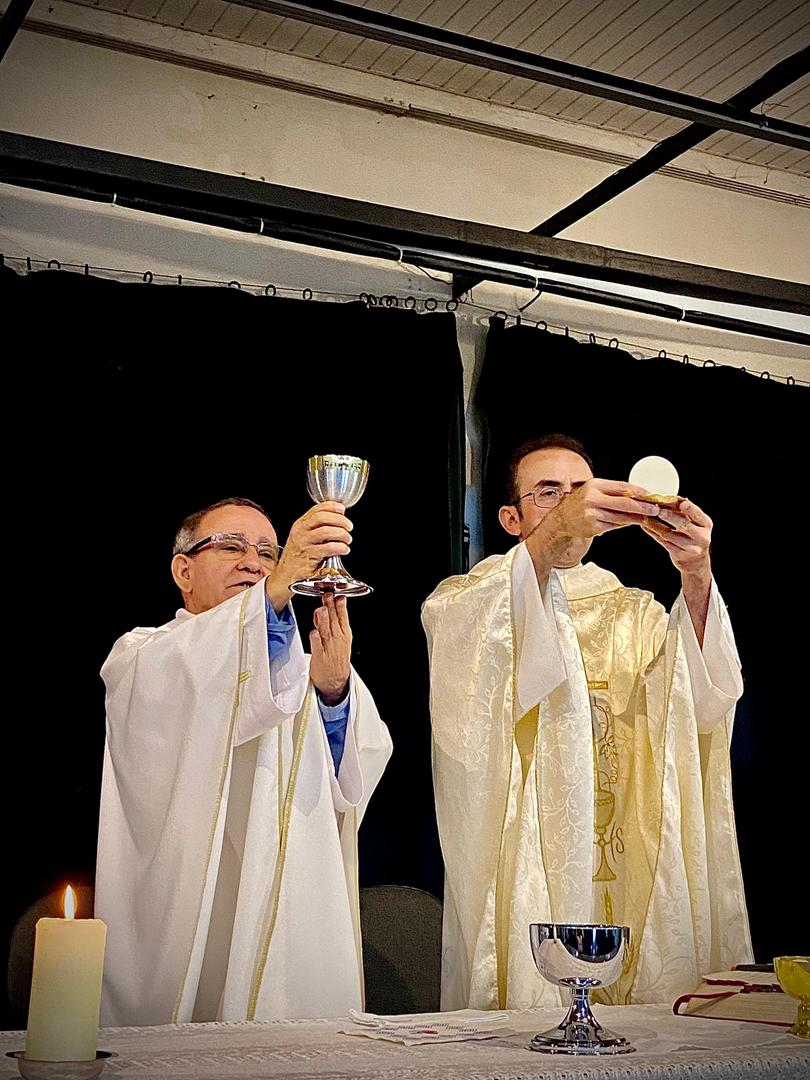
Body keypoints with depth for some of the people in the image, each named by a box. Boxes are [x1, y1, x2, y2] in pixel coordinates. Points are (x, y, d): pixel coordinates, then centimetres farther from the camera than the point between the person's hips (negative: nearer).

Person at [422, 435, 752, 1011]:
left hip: (634, 880, 3)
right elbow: (450, 624, -17)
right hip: (524, 875, -3)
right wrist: (553, 533, -30)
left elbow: (704, 697, -3)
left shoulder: (637, 614, 17)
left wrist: (696, 577, -19)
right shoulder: (478, 600, 9)